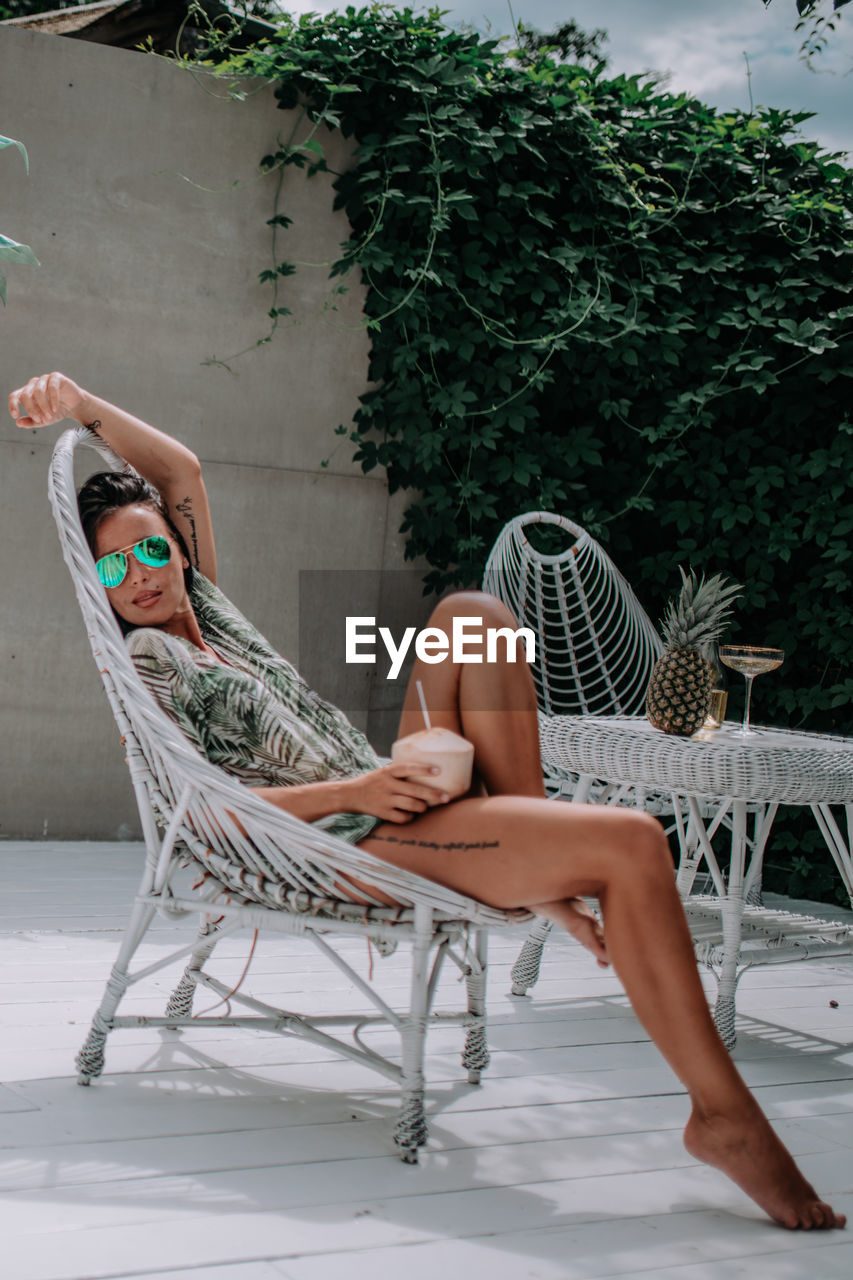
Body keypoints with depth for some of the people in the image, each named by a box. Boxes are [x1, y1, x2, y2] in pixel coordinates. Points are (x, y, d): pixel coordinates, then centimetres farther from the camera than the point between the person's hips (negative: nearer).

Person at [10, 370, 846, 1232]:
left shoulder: (204, 610, 20)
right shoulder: (145, 657, -3)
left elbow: (182, 469, 23)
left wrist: (81, 403, 11)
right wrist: (354, 790, -20)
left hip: (388, 798, 9)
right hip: (352, 845, -9)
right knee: (631, 842, -24)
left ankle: (543, 873, -5)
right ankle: (723, 1112, -18)